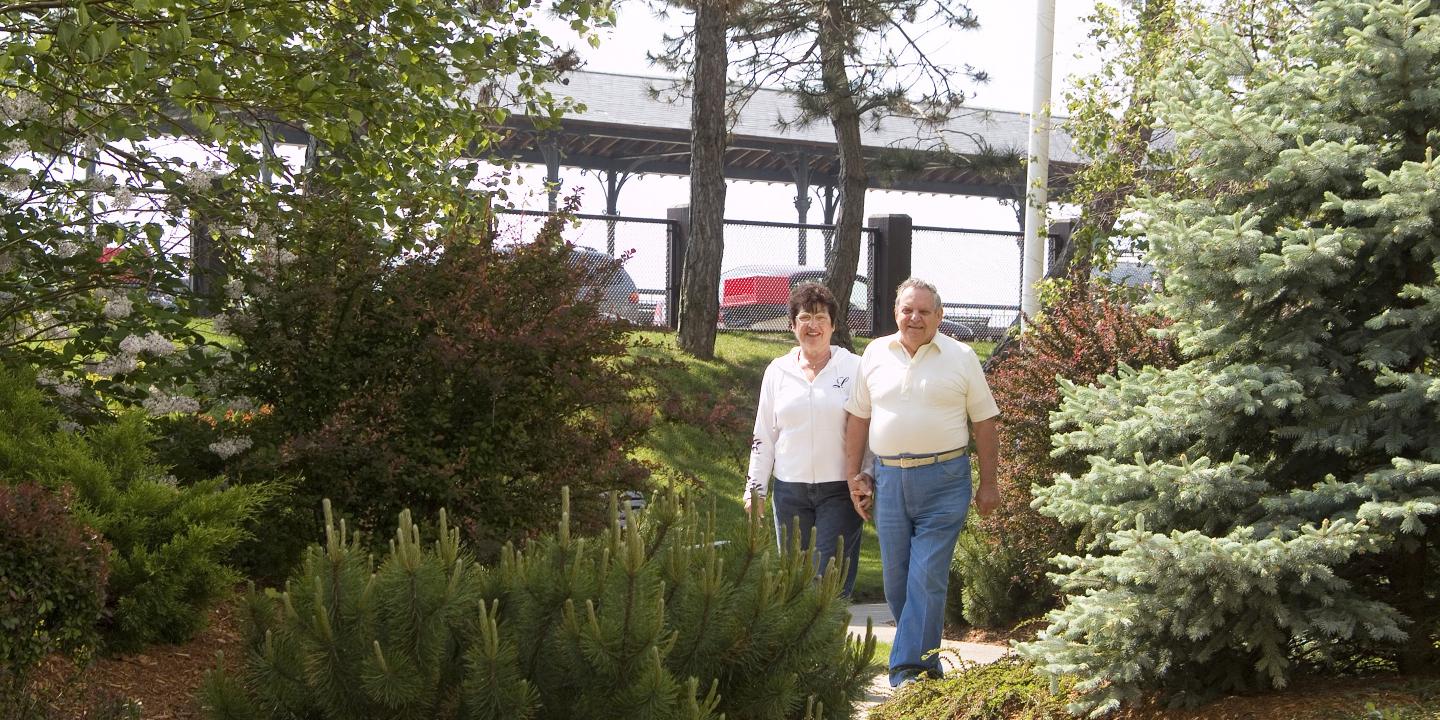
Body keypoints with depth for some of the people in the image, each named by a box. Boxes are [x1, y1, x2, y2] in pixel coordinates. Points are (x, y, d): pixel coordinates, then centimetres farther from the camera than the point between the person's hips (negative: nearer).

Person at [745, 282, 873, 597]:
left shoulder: (854, 368, 1)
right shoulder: (778, 371, 9)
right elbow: (764, 435, 13)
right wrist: (754, 488, 10)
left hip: (840, 490, -3)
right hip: (790, 489, 3)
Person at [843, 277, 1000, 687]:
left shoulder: (961, 358, 1)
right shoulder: (875, 354, 8)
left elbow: (983, 422, 4)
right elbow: (858, 418, 12)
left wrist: (988, 484, 2)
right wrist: (854, 478, 8)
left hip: (943, 482, -3)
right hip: (888, 479, 3)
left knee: (927, 579, -7)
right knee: (896, 579, 9)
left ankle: (908, 671, -4)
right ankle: (926, 659, 24)